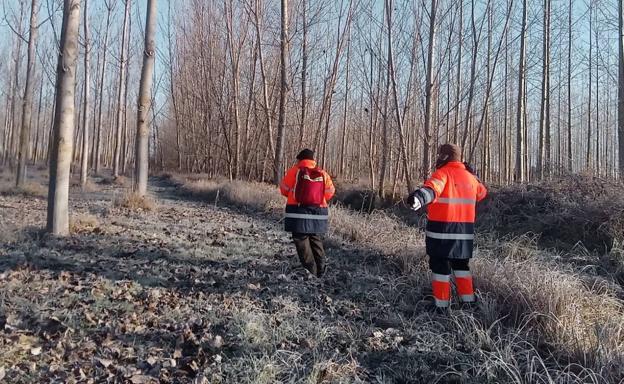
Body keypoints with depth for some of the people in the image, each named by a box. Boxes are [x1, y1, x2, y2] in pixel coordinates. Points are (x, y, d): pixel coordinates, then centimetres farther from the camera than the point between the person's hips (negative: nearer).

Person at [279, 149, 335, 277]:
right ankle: (320, 272, 20)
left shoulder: (294, 171, -5)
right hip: (318, 215, 3)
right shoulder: (323, 174, 3)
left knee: (302, 242, 4)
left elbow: (284, 189, 2)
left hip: (298, 213, -3)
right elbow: (329, 193, 6)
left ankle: (310, 273, -1)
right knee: (317, 242, 16)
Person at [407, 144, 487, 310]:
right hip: (465, 229, 6)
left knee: (440, 265, 3)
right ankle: (469, 301, 21)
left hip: (442, 228, -6)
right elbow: (481, 193, 32)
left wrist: (420, 197, -52)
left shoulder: (443, 173, -9)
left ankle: (442, 306, 5)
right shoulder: (469, 177, 12)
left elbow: (432, 188, -33)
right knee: (461, 264, 21)